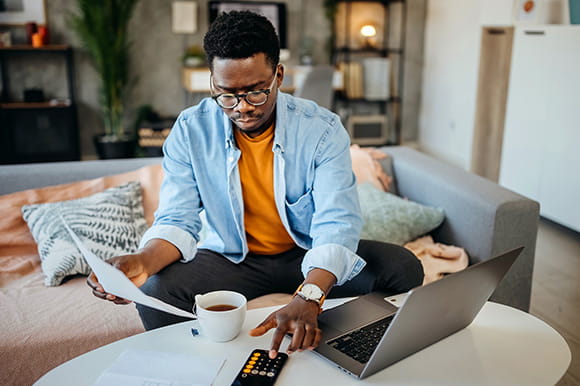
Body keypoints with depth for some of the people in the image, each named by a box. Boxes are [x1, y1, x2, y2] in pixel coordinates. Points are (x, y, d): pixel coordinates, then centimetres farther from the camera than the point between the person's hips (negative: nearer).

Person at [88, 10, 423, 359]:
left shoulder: (322, 129, -16)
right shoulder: (190, 131, -10)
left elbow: (336, 225, -25)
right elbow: (177, 220, -11)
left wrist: (308, 299, -43)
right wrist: (144, 260, -36)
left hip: (308, 255, 1)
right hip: (230, 258, 0)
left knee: (403, 268, -21)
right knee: (156, 292, -28)